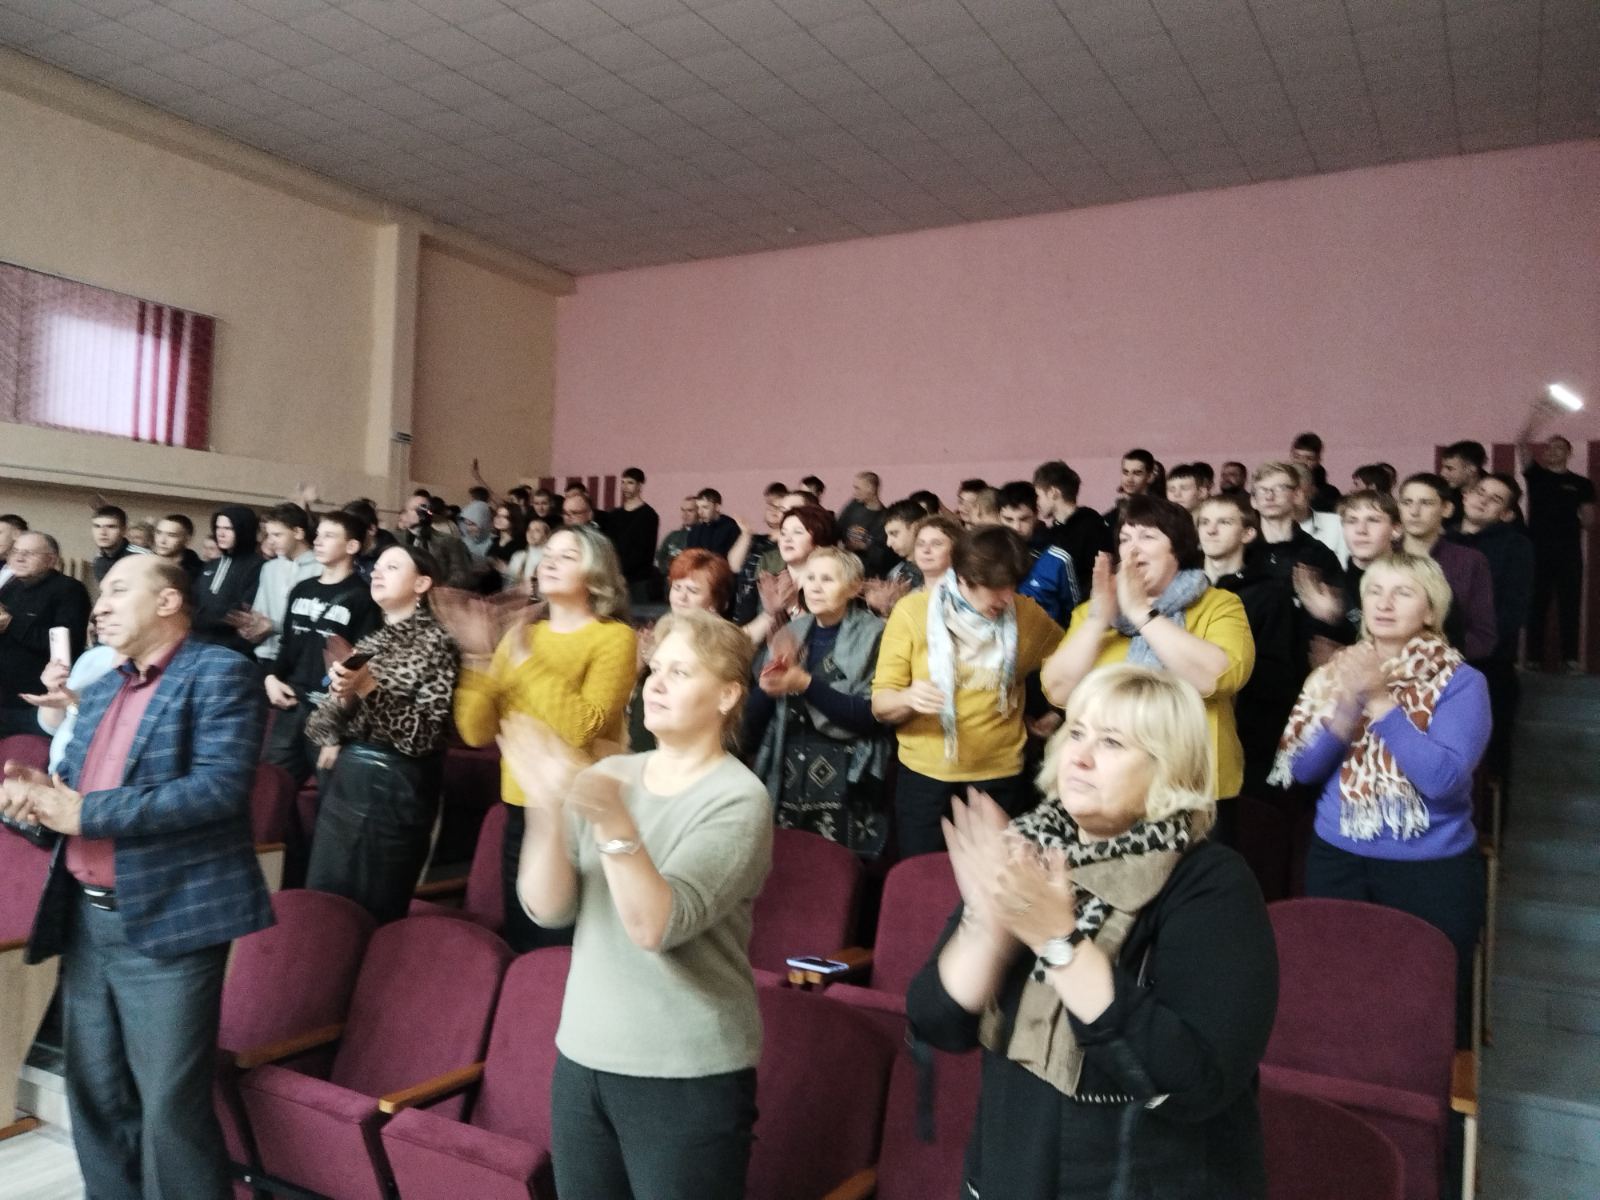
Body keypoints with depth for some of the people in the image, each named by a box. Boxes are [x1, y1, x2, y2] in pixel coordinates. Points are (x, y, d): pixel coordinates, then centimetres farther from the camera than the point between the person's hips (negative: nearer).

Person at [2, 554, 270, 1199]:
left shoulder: (220, 672, -10)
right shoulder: (100, 689, 17)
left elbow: (219, 785, -21)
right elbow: (73, 784, 19)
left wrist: (84, 813, -20)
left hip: (167, 923, -8)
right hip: (86, 919, 8)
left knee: (171, 1106, -1)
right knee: (95, 1095, 18)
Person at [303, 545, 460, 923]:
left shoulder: (436, 644, -9)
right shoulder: (373, 640, 13)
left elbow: (426, 735, -17)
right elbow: (334, 705, 16)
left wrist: (370, 689, -24)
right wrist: (330, 740, -5)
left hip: (393, 786, -7)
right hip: (344, 776, 7)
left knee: (373, 911, 3)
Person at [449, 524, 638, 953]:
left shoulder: (614, 637, -9)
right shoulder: (521, 635, 8)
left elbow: (582, 729, -25)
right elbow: (477, 733, 2)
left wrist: (527, 661, -21)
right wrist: (479, 658, -10)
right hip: (520, 810, 6)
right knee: (520, 943, 17)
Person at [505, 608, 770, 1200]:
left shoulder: (738, 798, -13)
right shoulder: (609, 775, 2)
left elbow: (657, 926, -22)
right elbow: (547, 910, -5)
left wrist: (613, 820, -34)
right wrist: (549, 811, -20)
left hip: (688, 1075, -5)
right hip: (581, 1055, 5)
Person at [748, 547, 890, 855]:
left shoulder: (872, 635, -3)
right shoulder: (792, 631, 9)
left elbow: (870, 715, -13)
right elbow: (754, 719, 9)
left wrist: (806, 685, -20)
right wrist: (767, 687, -11)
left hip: (843, 779, -4)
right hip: (785, 773, 4)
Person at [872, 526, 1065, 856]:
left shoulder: (1027, 614, -1)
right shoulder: (913, 612, -8)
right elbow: (881, 703, -8)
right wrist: (908, 698, -27)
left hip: (1001, 777, 1)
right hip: (924, 777, -1)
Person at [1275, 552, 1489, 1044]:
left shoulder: (1461, 683, -8)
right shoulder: (1334, 672, 2)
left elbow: (1445, 778, -21)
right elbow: (1297, 768, -3)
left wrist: (1379, 702, -24)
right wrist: (1346, 708, -19)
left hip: (1432, 871, -3)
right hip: (1337, 862, 3)